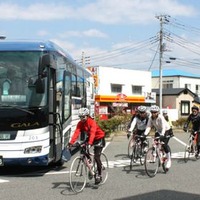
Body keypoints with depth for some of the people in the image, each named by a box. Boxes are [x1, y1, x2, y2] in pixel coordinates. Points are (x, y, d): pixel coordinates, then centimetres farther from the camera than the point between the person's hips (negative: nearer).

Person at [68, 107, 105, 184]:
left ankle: (99, 175, -2)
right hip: (90, 138, 7)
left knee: (96, 157, -15)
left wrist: (89, 143, -56)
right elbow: (76, 133, -23)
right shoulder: (80, 123, -11)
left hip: (99, 138, -6)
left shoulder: (92, 122, -28)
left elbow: (92, 133, -42)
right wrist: (71, 142, -37)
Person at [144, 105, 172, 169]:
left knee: (164, 144, -20)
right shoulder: (151, 118, -13)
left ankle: (169, 160, -8)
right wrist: (145, 134, -38)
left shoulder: (161, 117, -28)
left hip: (166, 130, -6)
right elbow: (148, 127, -21)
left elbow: (163, 127, -39)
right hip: (158, 131, 6)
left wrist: (162, 135, -54)